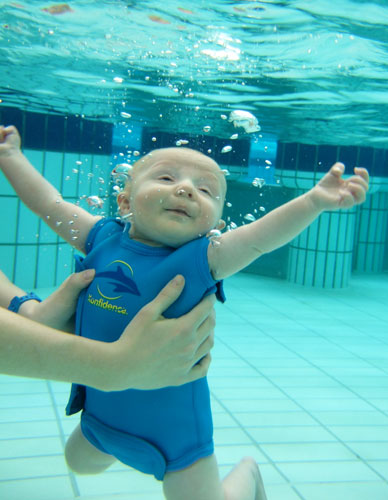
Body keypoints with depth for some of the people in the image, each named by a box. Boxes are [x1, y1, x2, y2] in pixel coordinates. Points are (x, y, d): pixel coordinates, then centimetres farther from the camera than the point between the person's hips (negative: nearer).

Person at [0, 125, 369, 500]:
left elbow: (258, 238, -37)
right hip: (101, 411, 5)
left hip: (172, 425, -4)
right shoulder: (103, 238, -11)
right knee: (80, 462, 31)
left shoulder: (200, 261, -22)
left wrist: (314, 201, -51)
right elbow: (49, 203, 0)